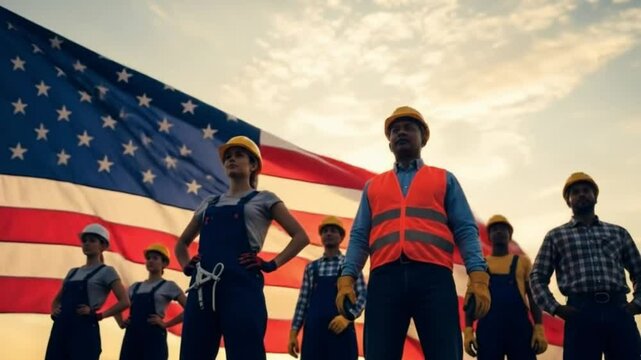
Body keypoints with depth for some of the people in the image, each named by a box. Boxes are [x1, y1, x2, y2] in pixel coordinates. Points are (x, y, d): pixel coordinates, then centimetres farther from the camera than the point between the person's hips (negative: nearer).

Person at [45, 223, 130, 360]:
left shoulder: (106, 271, 0)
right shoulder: (73, 272, 19)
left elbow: (124, 302, -9)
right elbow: (57, 299, 30)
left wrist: (98, 315, -12)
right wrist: (54, 310, 9)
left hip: (85, 331, -6)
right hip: (61, 330, 7)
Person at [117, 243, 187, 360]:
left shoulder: (168, 286, 3)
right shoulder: (135, 286, 18)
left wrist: (166, 324, -9)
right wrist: (121, 323, 11)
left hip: (154, 337, -5)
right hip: (131, 337, 5)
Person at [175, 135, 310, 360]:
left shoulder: (263, 199, 12)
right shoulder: (209, 203, 24)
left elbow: (301, 236, 6)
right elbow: (182, 242, 34)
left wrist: (272, 264, -5)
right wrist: (186, 266, 13)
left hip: (241, 285, -5)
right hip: (203, 287, 5)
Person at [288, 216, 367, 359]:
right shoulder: (311, 267, 16)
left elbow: (363, 295, 1)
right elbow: (303, 301, 14)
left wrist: (348, 316, -17)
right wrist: (293, 332, 6)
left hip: (340, 330, -2)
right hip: (313, 332, 3)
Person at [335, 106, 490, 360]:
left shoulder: (445, 180, 21)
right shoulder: (373, 186, 25)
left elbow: (465, 230, 10)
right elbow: (359, 236, 17)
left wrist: (478, 276, -7)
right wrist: (347, 278, 0)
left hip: (433, 277, -1)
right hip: (385, 278, 1)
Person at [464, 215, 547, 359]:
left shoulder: (522, 262, 15)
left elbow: (534, 297, 9)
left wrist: (539, 329, -5)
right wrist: (468, 331, -2)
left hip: (520, 327, 0)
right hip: (488, 329, 0)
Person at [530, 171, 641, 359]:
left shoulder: (618, 232, 20)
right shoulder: (556, 236, 14)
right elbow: (537, 277, 12)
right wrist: (554, 307, -1)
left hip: (619, 311, 2)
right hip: (581, 312, -2)